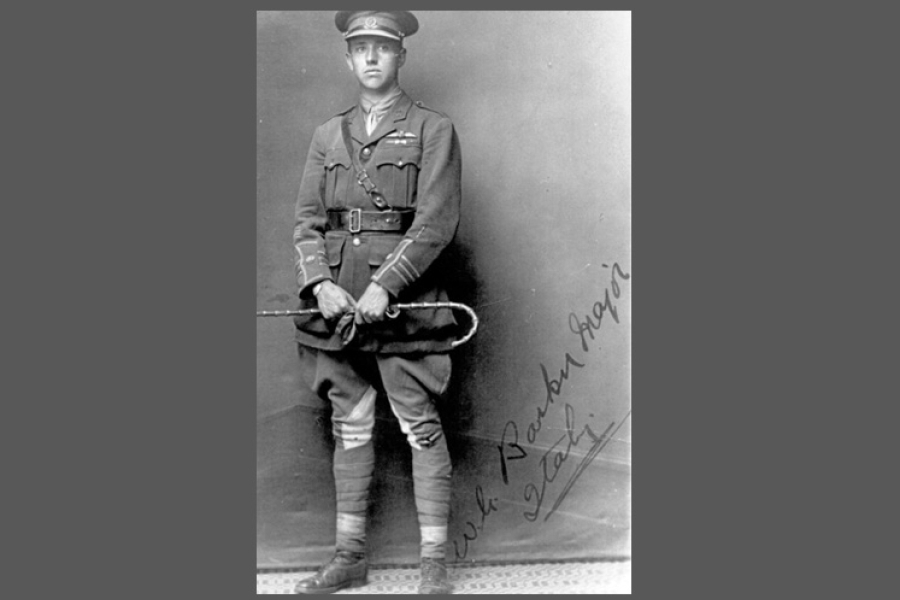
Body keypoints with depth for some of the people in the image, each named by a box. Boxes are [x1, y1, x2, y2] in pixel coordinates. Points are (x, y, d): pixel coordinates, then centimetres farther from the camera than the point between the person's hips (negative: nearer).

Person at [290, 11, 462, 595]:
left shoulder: (433, 130, 2)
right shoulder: (328, 135, 15)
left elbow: (437, 222, -8)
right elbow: (307, 220, 9)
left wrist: (384, 286, -17)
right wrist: (321, 284, -8)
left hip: (405, 299, -4)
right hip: (338, 300, 4)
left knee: (422, 428, -1)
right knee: (350, 427, 10)